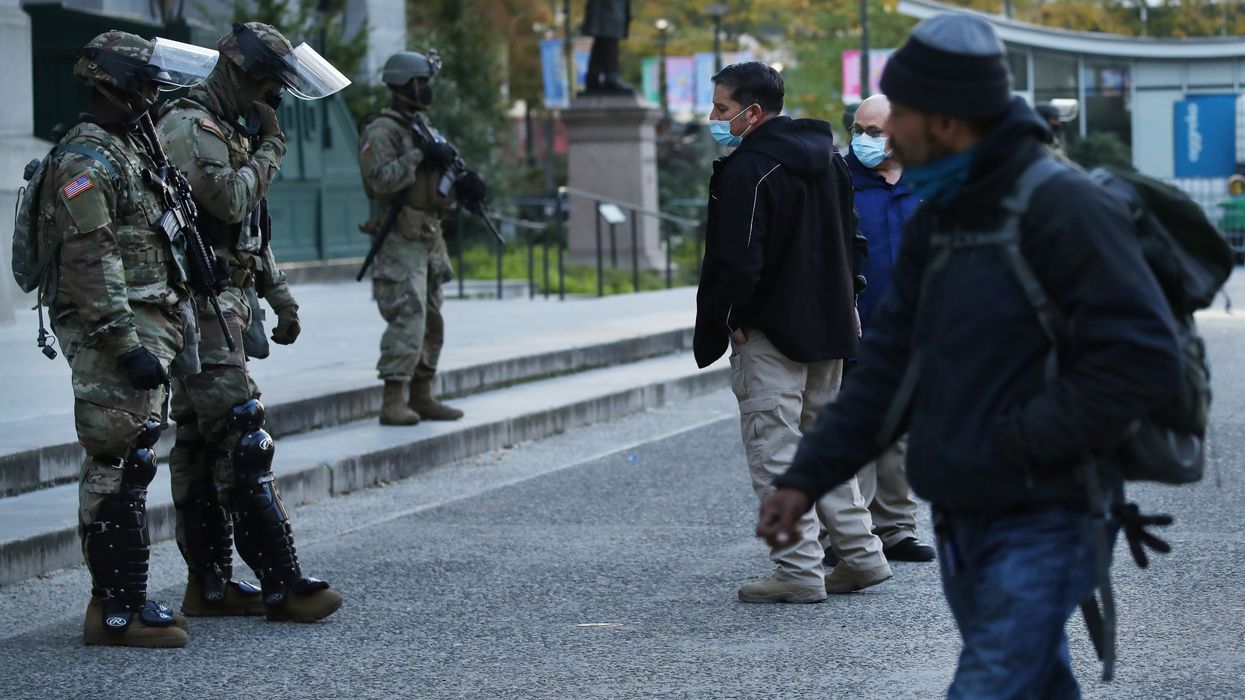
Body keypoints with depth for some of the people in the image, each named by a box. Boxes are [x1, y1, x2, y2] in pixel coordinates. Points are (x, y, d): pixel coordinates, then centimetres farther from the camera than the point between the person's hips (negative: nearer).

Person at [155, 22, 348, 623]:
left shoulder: (229, 132, 21)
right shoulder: (188, 127, -12)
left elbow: (253, 230, 26)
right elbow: (231, 201, -23)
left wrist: (281, 298, 21)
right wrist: (270, 149, -8)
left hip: (226, 306, 11)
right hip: (203, 303, -11)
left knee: (200, 446, 10)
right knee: (242, 442, -13)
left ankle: (209, 584, 13)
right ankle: (282, 585, -15)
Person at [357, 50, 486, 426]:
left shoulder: (424, 128, 18)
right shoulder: (382, 132, -9)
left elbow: (437, 187, 18)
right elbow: (381, 179, -23)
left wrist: (462, 185, -2)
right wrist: (418, 156, -23)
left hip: (430, 239, 9)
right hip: (401, 241, -9)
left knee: (432, 323, 11)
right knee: (407, 321, -15)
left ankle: (422, 397, 17)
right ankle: (393, 401, -15)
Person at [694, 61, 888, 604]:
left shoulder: (747, 170, -16)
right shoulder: (827, 158, 13)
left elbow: (739, 260, -21)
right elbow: (852, 239, 20)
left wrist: (730, 319, -10)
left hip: (771, 331, -9)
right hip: (829, 326, 9)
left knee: (775, 454, -3)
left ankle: (799, 572, -3)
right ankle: (861, 553, 20)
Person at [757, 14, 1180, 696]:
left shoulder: (1061, 208, -16)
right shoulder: (937, 220, 10)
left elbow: (1143, 358, -22)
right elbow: (887, 364, 11)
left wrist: (1019, 443, -19)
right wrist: (807, 478, 3)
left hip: (1041, 525, -8)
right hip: (959, 523, 9)